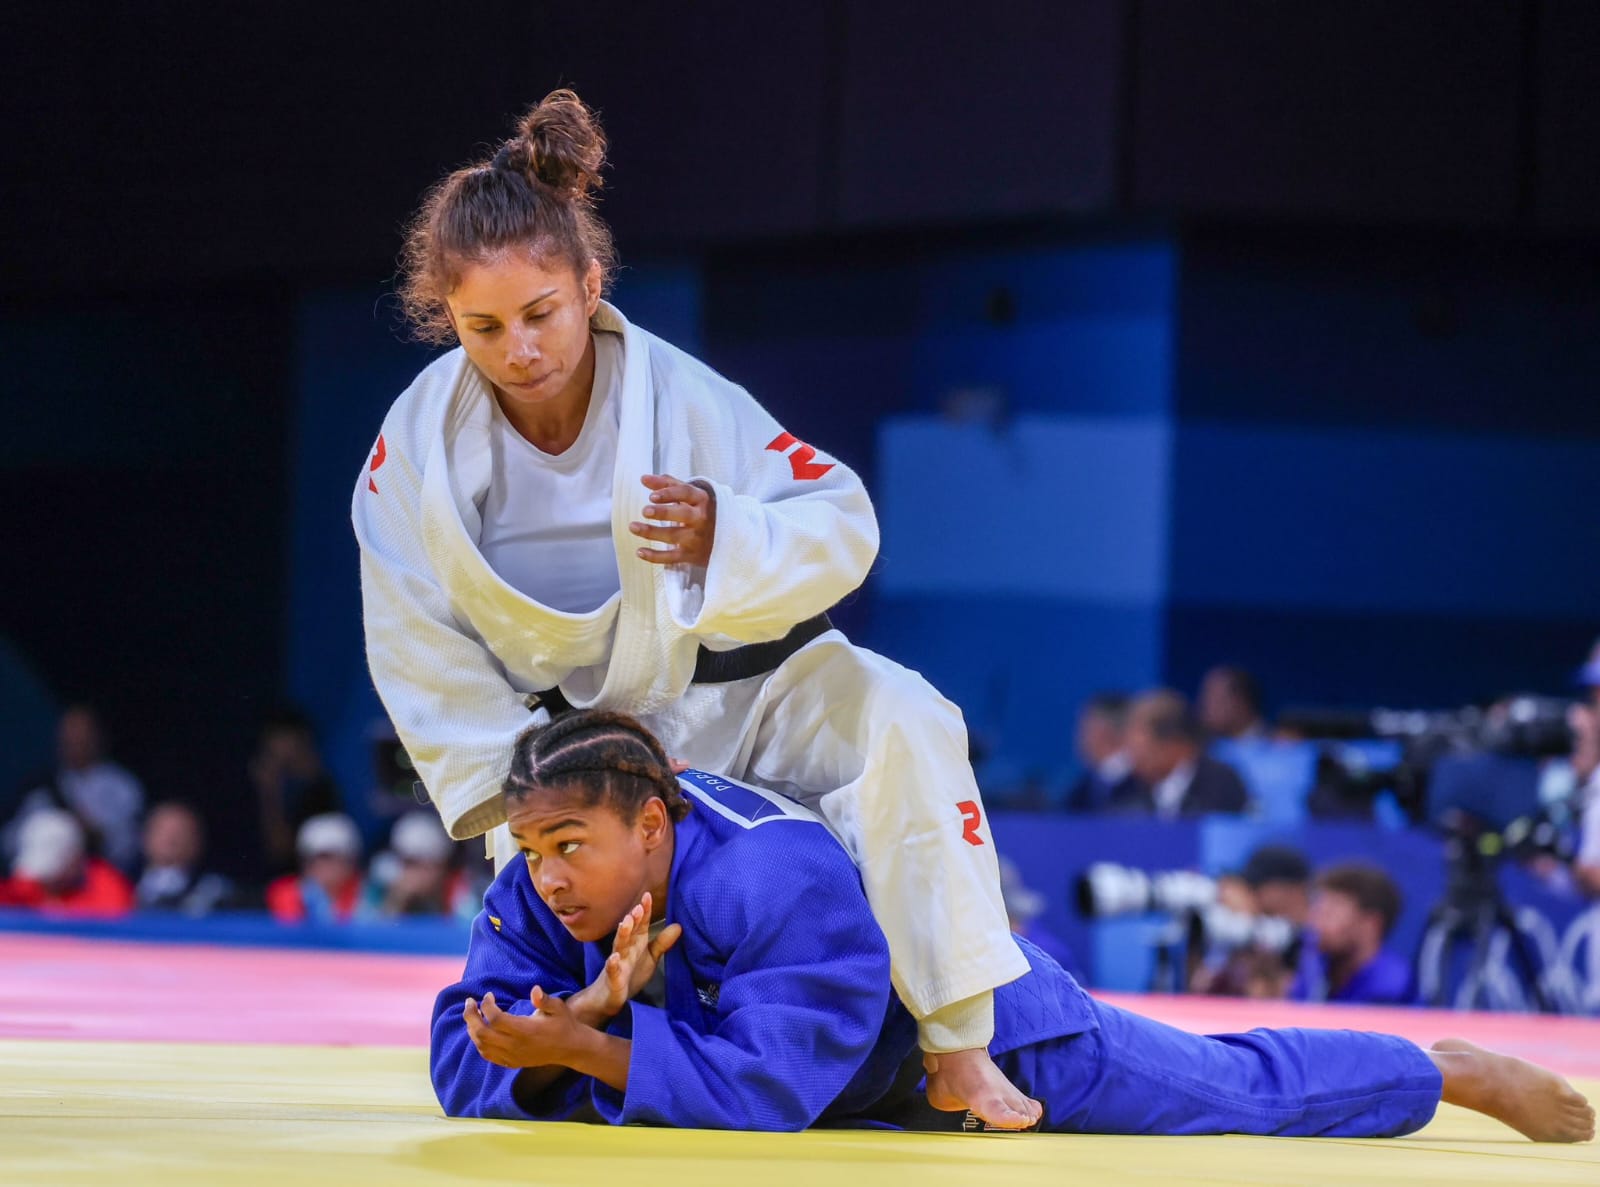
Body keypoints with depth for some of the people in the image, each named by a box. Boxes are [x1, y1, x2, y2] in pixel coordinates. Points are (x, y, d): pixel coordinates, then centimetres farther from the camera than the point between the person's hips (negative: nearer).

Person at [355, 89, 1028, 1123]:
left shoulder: (678, 397, -20)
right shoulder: (418, 452, -15)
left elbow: (843, 524, -18)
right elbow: (427, 659, -8)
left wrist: (727, 535, -38)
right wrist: (518, 803, -14)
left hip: (741, 694, -2)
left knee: (899, 724, -33)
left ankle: (960, 1047, -29)